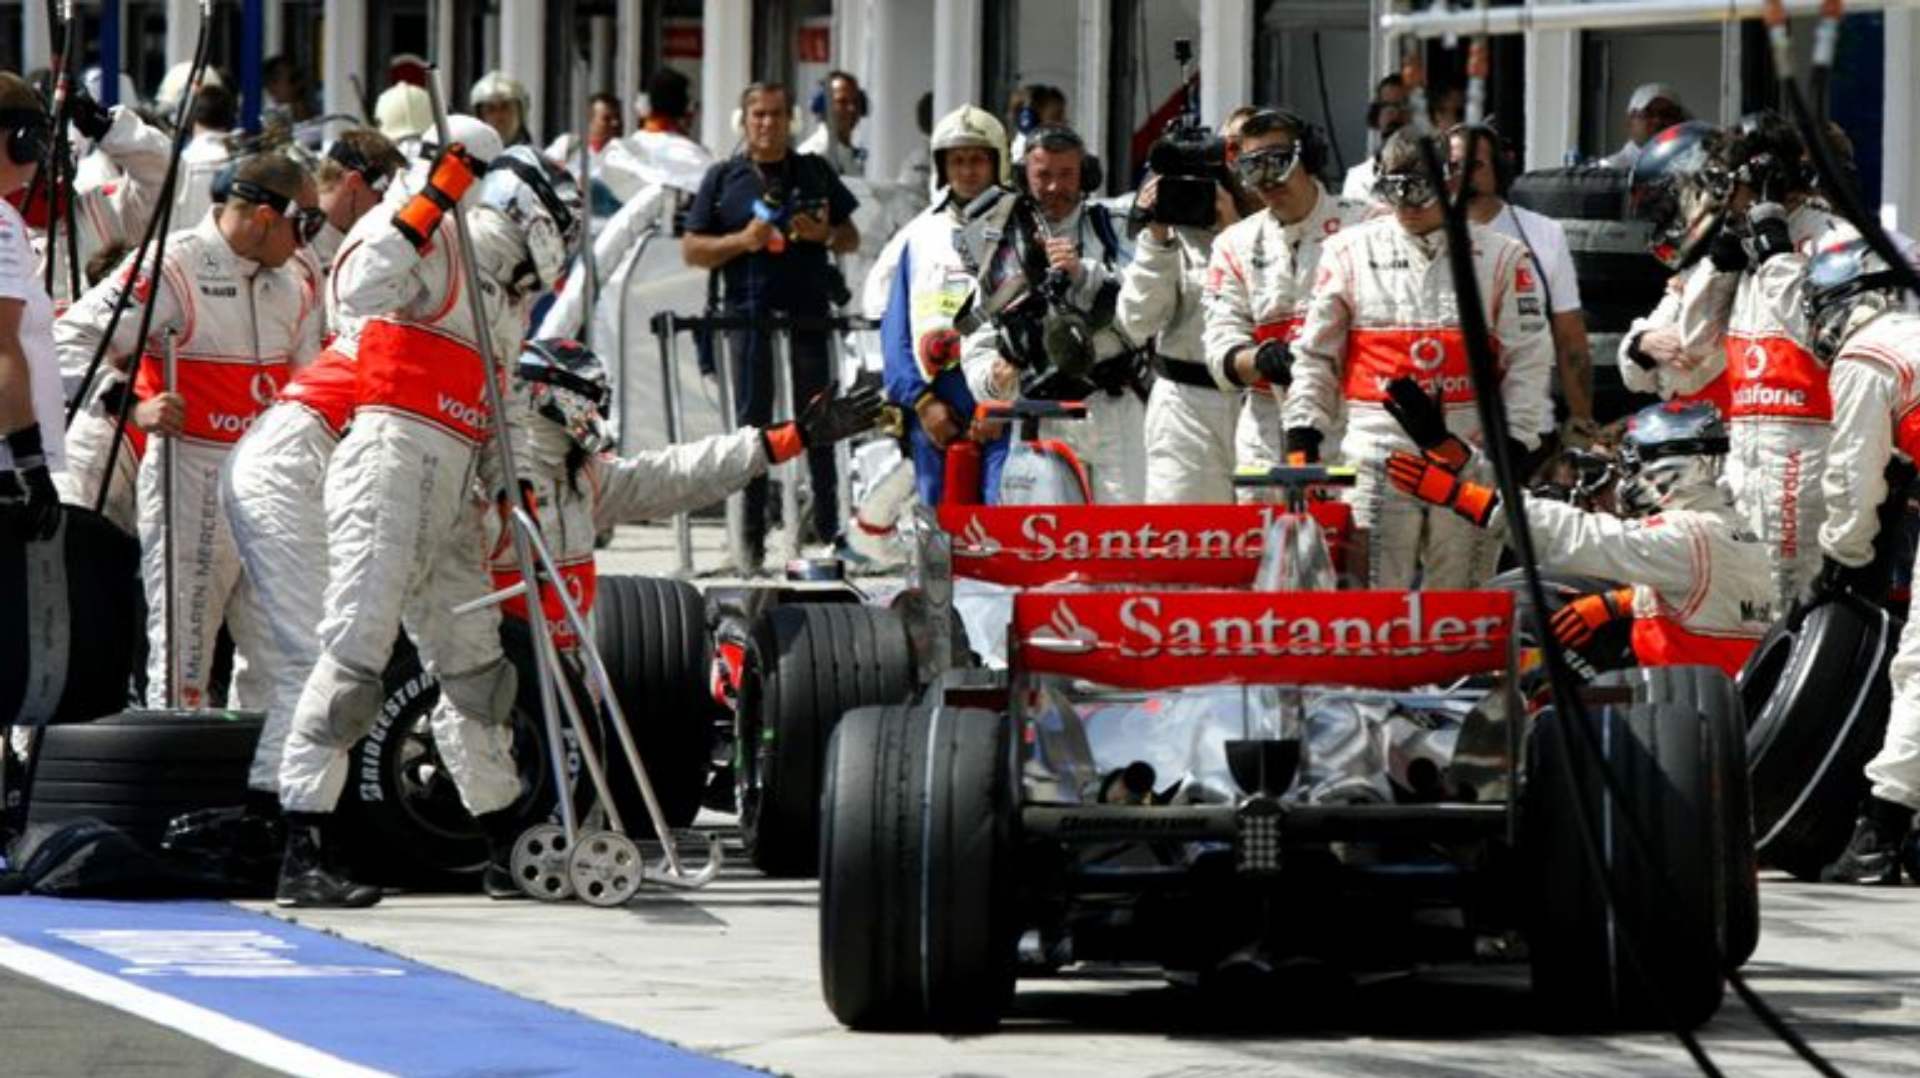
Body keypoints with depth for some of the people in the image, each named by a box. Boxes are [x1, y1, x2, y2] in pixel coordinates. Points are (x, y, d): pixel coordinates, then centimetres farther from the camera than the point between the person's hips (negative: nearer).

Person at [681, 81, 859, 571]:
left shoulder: (816, 173, 14)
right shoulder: (724, 178, 9)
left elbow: (851, 238, 18)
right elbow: (692, 250, 7)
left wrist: (824, 235, -4)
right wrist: (742, 241, -10)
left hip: (810, 314, 1)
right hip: (749, 314, -1)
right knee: (753, 424, 1)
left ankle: (826, 529, 4)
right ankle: (750, 536, 5)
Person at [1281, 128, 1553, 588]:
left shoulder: (1501, 257, 5)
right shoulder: (1351, 252, 8)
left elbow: (1528, 361, 5)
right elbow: (1313, 354, 10)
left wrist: (1513, 452, -3)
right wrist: (1302, 441, 1)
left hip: (1471, 459, 0)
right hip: (1379, 457, 0)